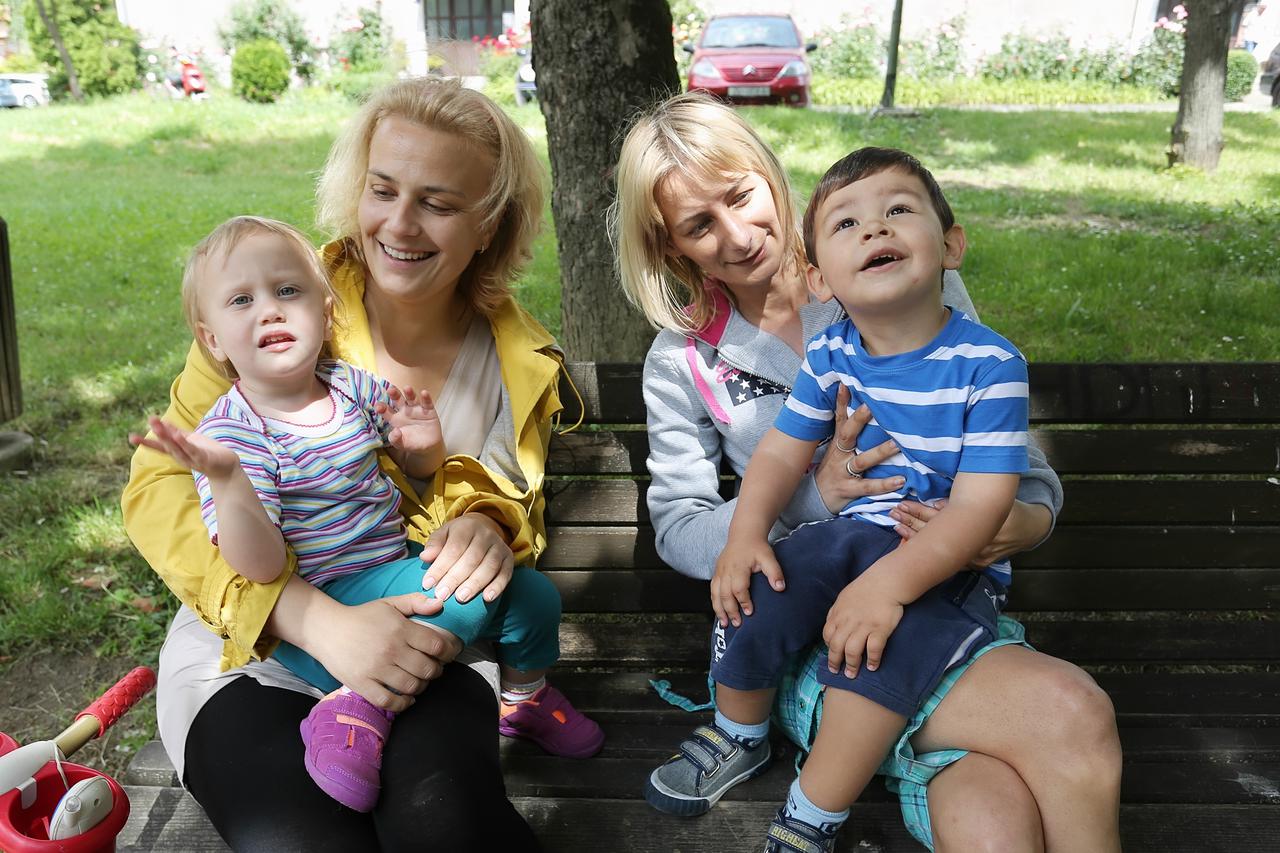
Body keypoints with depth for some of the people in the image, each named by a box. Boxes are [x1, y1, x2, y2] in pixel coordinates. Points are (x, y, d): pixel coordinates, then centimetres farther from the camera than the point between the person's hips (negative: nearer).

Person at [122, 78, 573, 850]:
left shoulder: (518, 359, 0)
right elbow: (162, 488, -12)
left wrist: (490, 525, -14)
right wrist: (316, 619, -27)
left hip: (426, 646, 1)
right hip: (253, 648, -1)